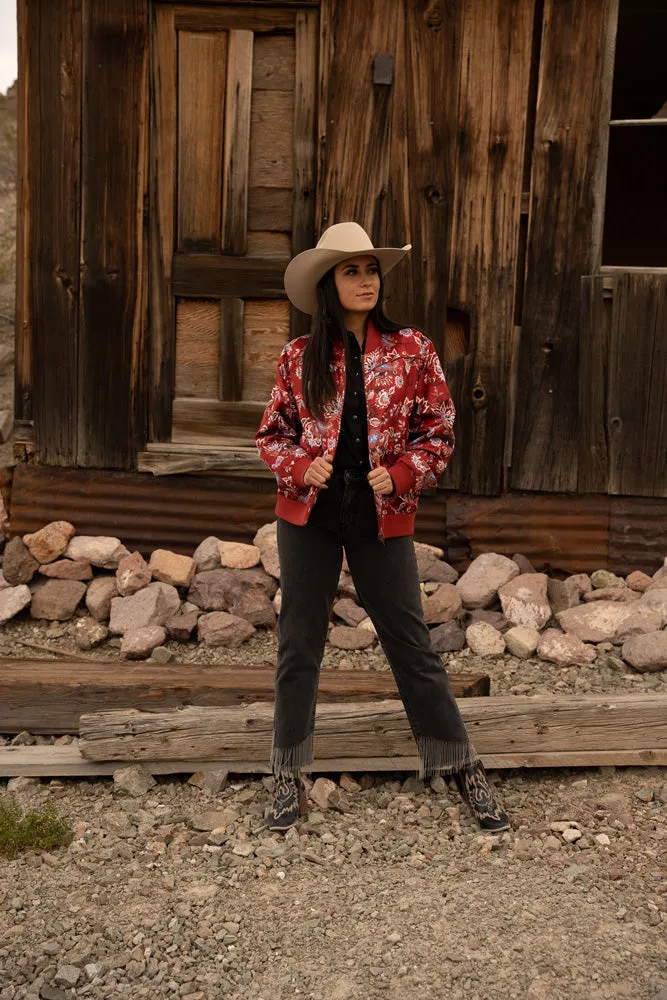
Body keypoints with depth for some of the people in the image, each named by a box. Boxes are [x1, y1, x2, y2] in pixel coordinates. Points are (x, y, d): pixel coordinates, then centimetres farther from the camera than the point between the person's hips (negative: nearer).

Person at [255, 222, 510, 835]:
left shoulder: (412, 350, -1)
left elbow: (439, 433, 2)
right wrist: (300, 465, -10)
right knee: (299, 645, 8)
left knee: (411, 644, 5)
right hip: (309, 514, 2)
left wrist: (399, 474, -14)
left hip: (382, 516, -1)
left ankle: (463, 769, 21)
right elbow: (272, 433, 9)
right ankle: (290, 778, 22)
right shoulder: (299, 358, 1)